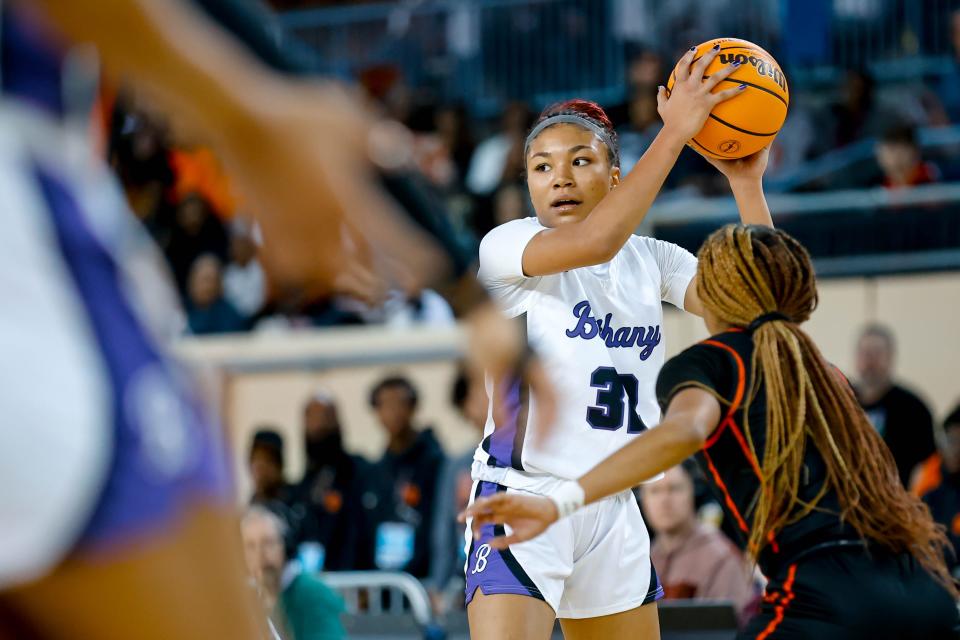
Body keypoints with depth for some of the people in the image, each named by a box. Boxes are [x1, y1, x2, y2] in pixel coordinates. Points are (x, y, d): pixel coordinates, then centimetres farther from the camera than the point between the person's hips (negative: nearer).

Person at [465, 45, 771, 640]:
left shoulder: (651, 260, 10)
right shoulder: (505, 246, -6)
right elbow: (593, 241, -27)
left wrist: (747, 183, -9)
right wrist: (674, 134, -25)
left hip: (613, 509, 6)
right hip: (522, 496, -6)